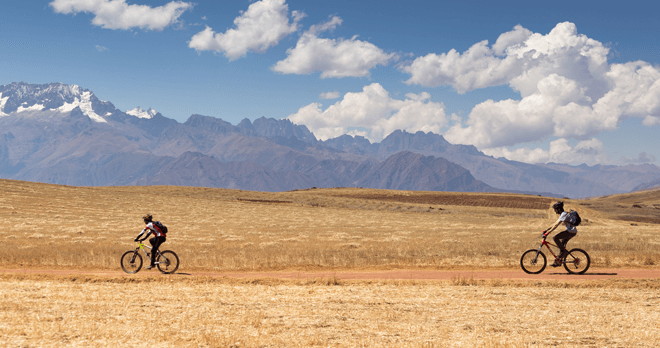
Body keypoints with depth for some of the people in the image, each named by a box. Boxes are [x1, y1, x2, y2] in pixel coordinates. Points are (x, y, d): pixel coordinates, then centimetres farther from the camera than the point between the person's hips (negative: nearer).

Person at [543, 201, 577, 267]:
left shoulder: (564, 214, -16)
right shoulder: (562, 215, 15)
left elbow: (556, 225, -22)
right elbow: (555, 224, 19)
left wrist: (548, 232, -22)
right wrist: (546, 230, 13)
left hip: (571, 231, -10)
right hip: (571, 231, 10)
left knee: (555, 238, -17)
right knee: (561, 244, 11)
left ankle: (564, 251, -7)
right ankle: (558, 262, 15)